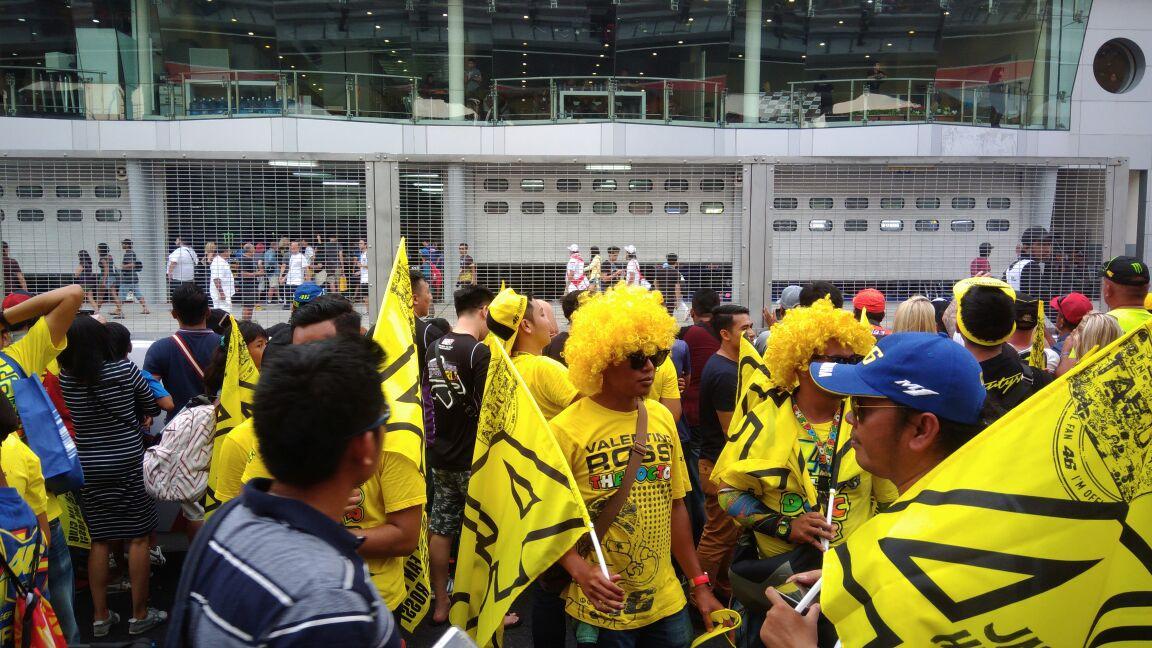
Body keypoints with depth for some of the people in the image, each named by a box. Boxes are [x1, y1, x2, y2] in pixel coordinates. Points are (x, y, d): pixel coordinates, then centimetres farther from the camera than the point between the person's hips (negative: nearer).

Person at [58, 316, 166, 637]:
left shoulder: (65, 379, -5)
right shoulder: (124, 370, -11)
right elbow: (152, 406, 0)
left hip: (89, 467, 3)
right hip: (129, 464, -3)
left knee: (98, 541, 12)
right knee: (138, 538, 6)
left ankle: (100, 616, 20)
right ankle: (140, 615, 13)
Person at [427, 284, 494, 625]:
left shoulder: (435, 348, 5)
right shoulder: (479, 352, -18)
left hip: (440, 456, 7)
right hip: (472, 460, -7)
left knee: (440, 529, 12)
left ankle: (441, 604, 23)